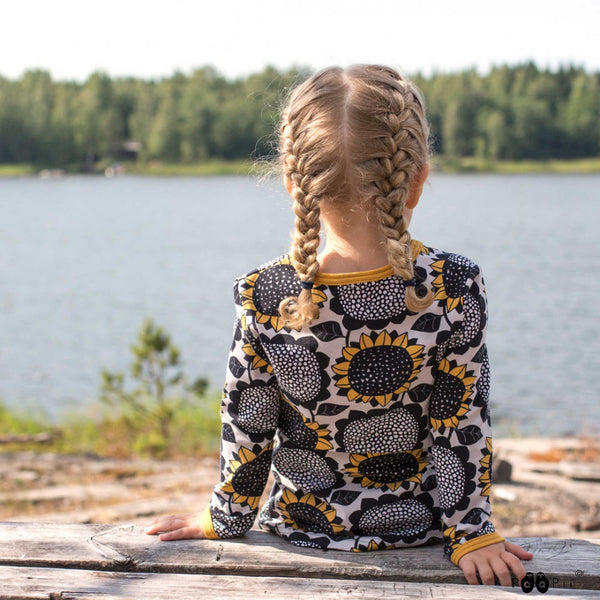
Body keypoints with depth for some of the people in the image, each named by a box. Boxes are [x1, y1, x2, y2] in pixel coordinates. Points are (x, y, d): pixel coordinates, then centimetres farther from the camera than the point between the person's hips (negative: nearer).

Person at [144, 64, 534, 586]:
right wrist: (470, 533, -3)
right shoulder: (456, 288, -22)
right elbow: (464, 425, -14)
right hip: (415, 528, 0)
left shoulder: (262, 296, -19)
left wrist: (225, 520, 7)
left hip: (303, 527, 1)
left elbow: (246, 427, -8)